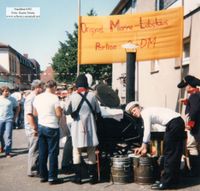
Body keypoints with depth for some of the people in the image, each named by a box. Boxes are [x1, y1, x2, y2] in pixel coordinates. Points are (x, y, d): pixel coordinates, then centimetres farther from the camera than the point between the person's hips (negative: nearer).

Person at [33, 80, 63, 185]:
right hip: (52, 128, -6)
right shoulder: (54, 97, -12)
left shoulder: (37, 97, 6)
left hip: (41, 126, 6)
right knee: (53, 153, 1)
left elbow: (35, 113, 13)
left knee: (42, 153, 11)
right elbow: (59, 114, -14)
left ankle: (43, 176, 19)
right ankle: (52, 177, 4)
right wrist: (61, 110, 6)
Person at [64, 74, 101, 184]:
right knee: (91, 152, 11)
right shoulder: (92, 95, -6)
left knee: (77, 152, 9)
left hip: (77, 127, -1)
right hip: (90, 126, 1)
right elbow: (98, 111, 4)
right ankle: (92, 176, 14)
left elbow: (66, 111, -1)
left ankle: (78, 176, 11)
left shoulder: (73, 96, -9)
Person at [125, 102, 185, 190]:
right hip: (179, 121, 9)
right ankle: (173, 179, 23)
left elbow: (147, 132, -10)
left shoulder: (145, 112, -4)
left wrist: (144, 148, -4)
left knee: (169, 154, -4)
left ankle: (165, 182, 2)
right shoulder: (148, 113, 23)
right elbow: (147, 132, 24)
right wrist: (142, 147, 22)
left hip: (173, 124, -9)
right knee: (176, 154, 14)